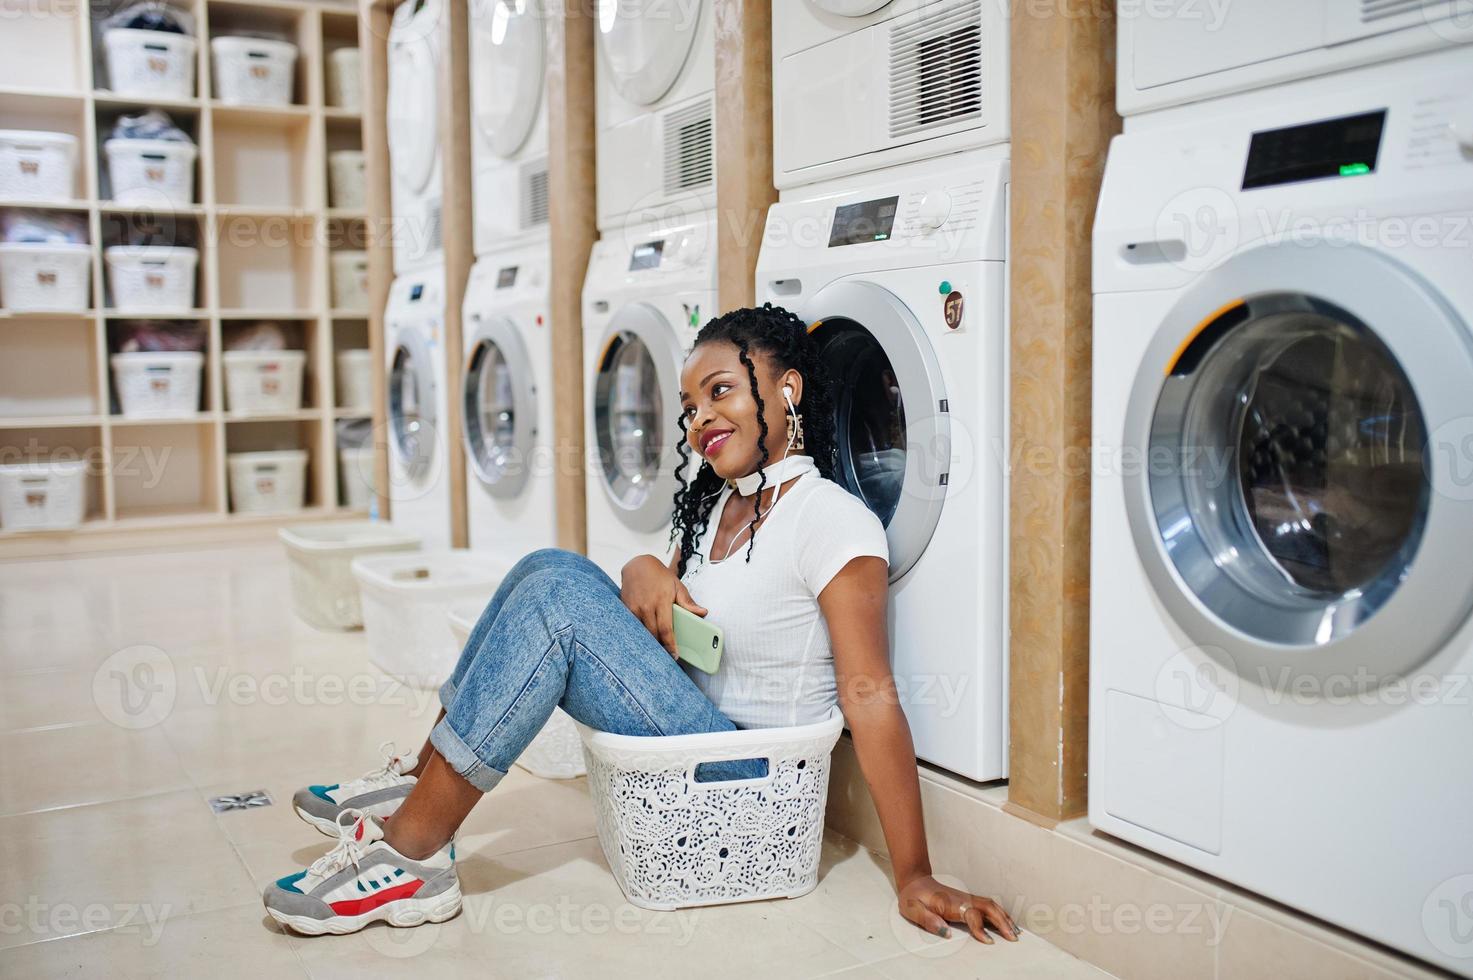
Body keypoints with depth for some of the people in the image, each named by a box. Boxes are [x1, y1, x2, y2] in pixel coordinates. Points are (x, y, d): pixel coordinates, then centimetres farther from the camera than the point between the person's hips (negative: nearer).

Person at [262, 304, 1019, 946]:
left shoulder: (832, 521, -17)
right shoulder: (714, 502, 9)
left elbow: (870, 698, -21)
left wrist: (914, 877, -21)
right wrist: (644, 574, -12)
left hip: (750, 763, -8)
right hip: (686, 721, 8)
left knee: (558, 594, -21)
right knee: (553, 569, -3)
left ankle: (412, 856, -14)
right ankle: (422, 782, 1)